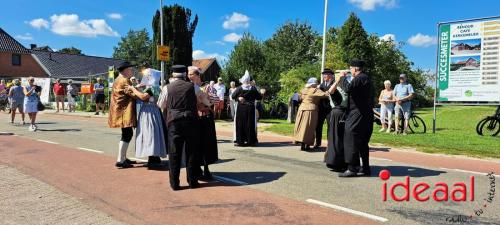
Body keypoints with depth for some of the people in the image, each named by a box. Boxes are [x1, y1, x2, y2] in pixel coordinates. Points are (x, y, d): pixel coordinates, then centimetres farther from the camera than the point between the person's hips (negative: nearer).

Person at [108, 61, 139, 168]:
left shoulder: (118, 79, 20)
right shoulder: (124, 80, -13)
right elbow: (132, 93, -20)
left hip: (121, 111, 11)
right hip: (125, 111, -11)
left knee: (126, 134, 16)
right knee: (127, 135, -11)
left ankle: (123, 158, 23)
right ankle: (120, 160, -11)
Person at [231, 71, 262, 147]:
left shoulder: (239, 88, -6)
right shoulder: (253, 89, -5)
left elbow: (233, 96, -1)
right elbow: (259, 97, 2)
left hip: (240, 108, 0)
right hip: (250, 109, 1)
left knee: (240, 124, 6)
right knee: (250, 124, 7)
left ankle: (240, 141, 5)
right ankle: (251, 141, 10)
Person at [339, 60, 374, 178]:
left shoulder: (358, 79, -13)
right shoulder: (367, 78, 18)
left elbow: (347, 89, -25)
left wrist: (342, 77, -11)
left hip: (357, 115, -10)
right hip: (366, 115, 10)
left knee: (351, 141, -6)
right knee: (363, 143, 14)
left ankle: (352, 168, -5)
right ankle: (365, 168, 18)